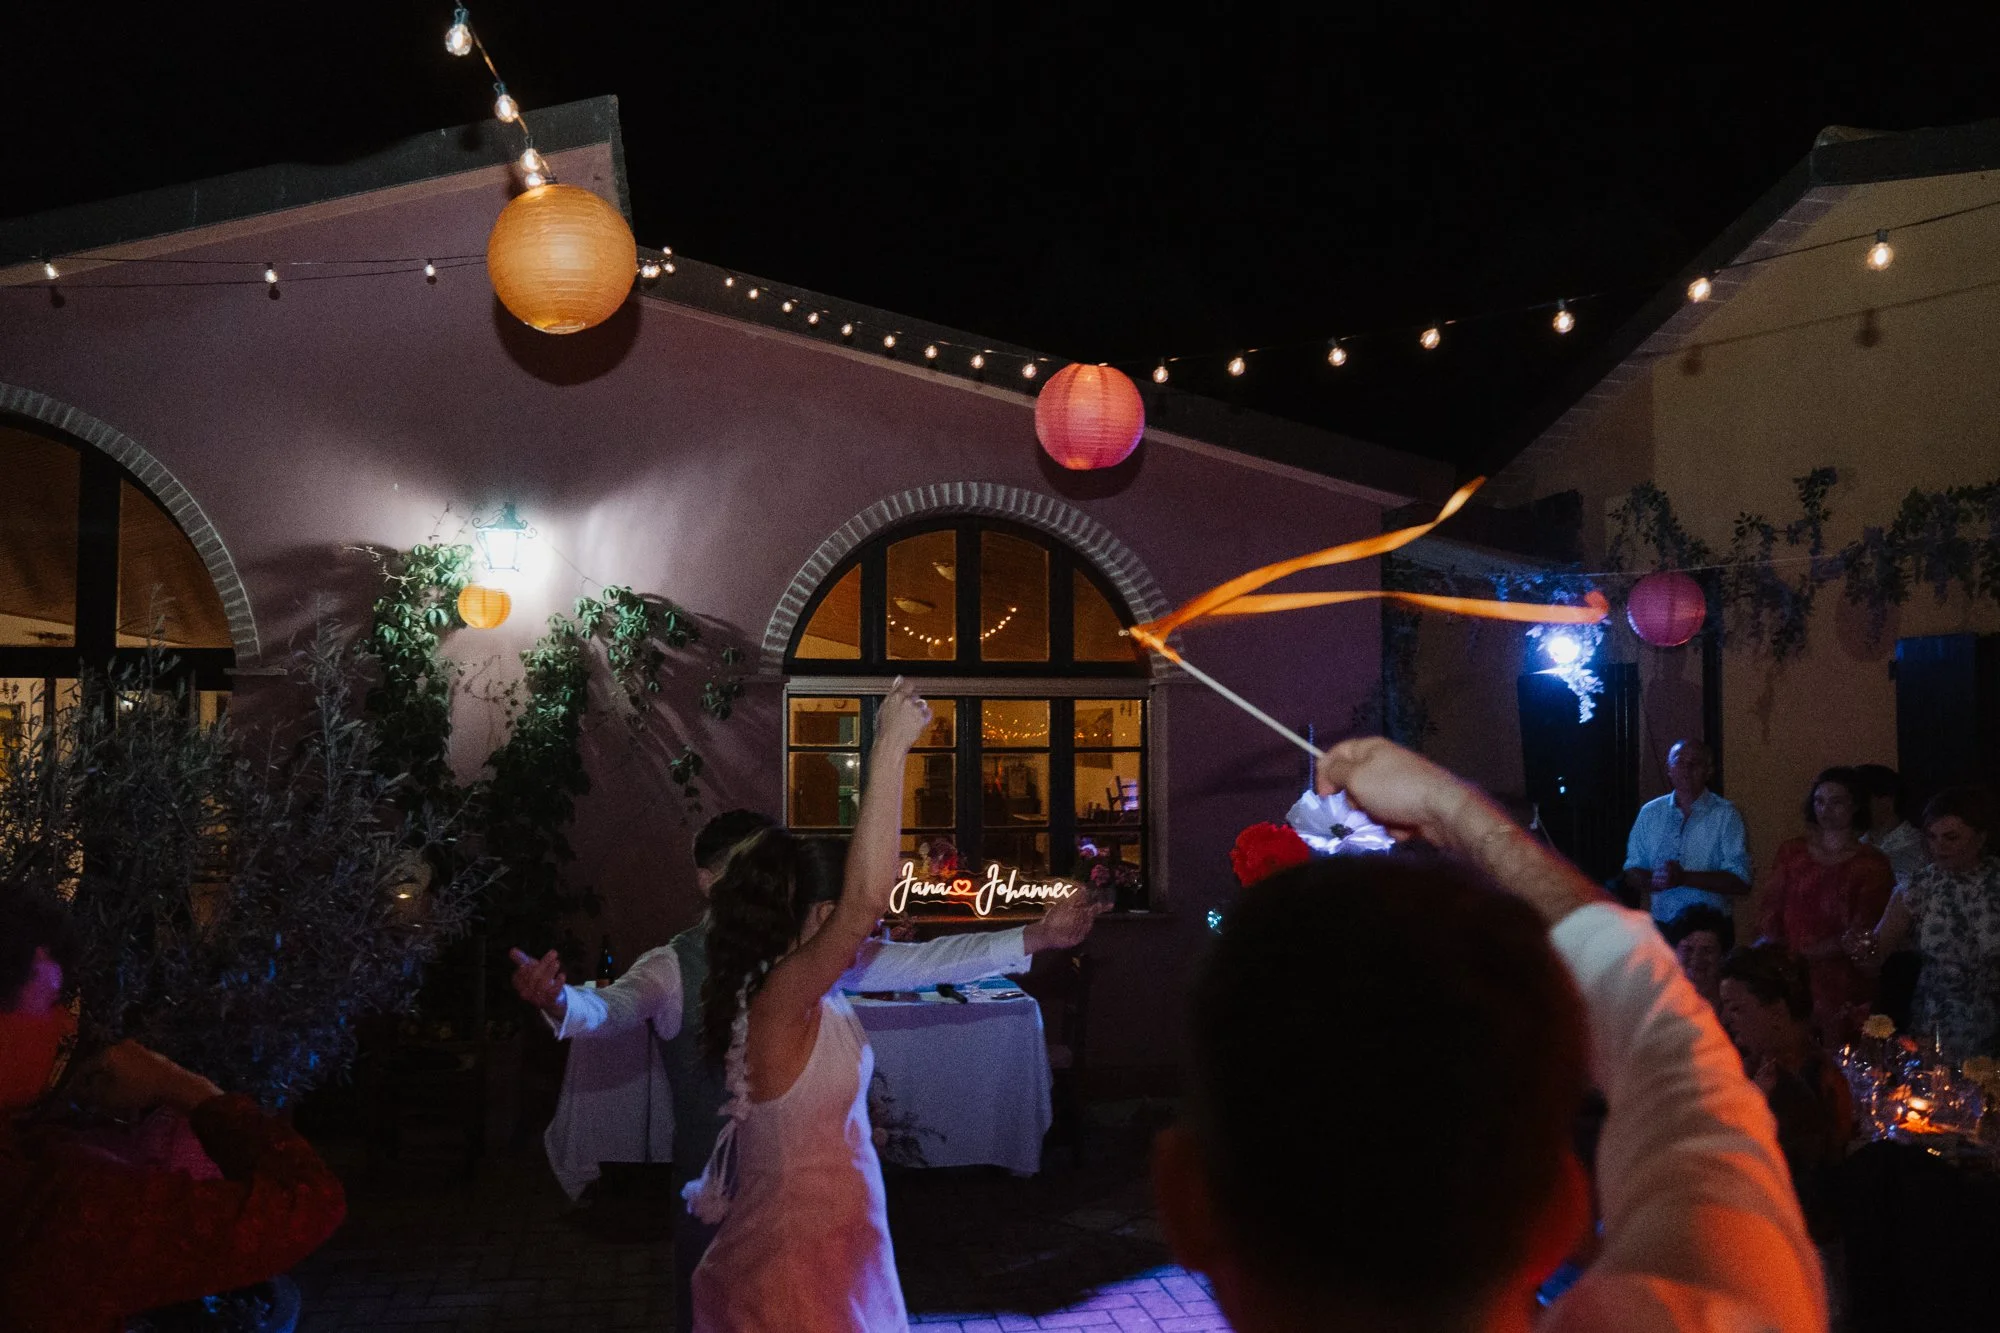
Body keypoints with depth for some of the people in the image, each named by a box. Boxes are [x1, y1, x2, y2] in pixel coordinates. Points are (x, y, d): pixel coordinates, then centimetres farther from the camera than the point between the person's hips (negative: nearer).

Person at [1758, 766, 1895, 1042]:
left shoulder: (1872, 864, 4)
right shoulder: (1791, 852, 12)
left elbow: (1859, 936, -1)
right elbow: (1772, 913, 8)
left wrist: (1803, 953, -11)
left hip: (1843, 986, -2)